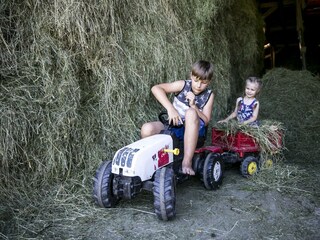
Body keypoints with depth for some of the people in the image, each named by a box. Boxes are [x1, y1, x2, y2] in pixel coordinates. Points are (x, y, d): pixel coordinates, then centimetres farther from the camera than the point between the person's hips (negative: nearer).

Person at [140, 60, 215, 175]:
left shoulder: (209, 95, 1)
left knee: (191, 113, -35)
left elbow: (206, 121, -6)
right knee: (147, 129, -28)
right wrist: (170, 108, -26)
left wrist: (193, 105, -21)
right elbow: (155, 88, -16)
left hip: (193, 131, 0)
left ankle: (187, 161, -36)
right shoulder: (183, 85, -5)